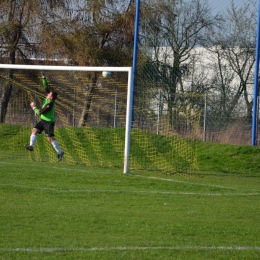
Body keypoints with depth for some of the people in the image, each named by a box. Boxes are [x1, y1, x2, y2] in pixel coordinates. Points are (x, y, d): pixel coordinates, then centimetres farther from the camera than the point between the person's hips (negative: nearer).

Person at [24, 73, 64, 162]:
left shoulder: (49, 105, -28)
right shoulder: (48, 98, -4)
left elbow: (39, 112, -25)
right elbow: (46, 87, 4)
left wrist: (34, 107, -11)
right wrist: (44, 78, -2)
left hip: (49, 122, -9)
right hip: (43, 120, 9)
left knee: (50, 138, -10)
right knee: (34, 130, -3)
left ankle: (60, 152, -3)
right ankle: (31, 145, -11)